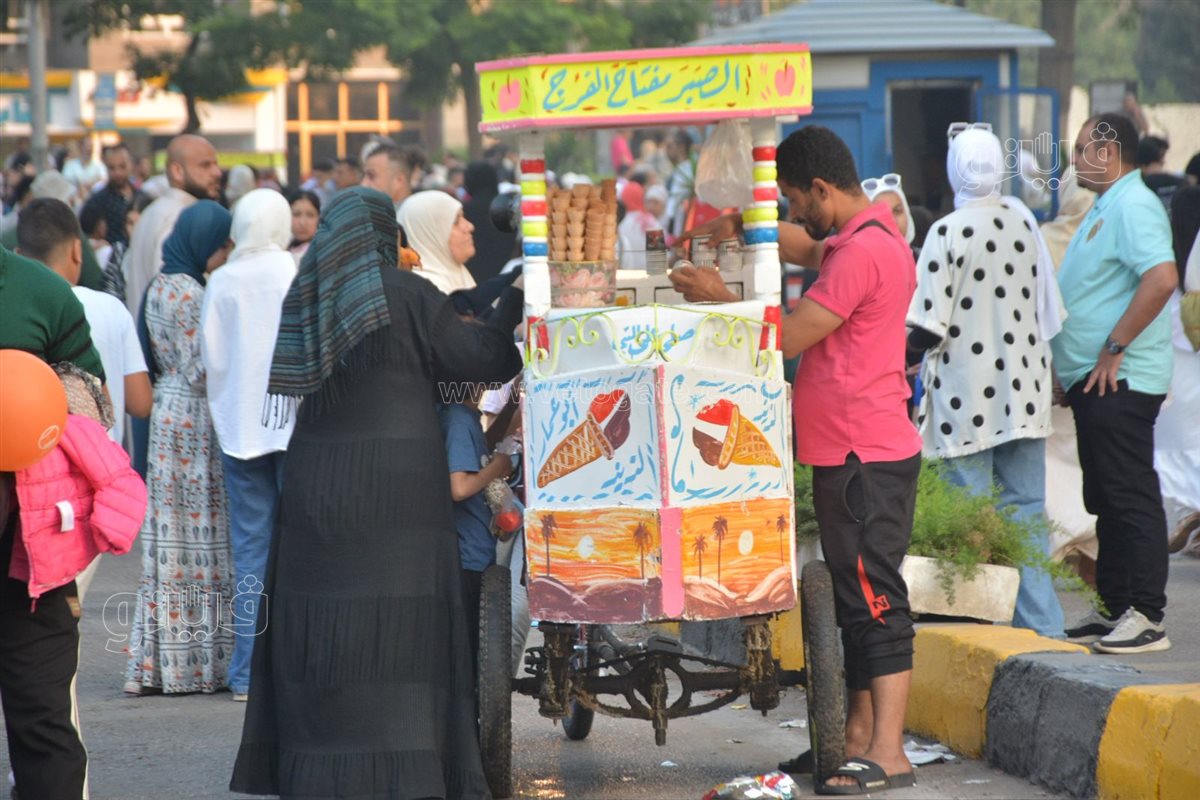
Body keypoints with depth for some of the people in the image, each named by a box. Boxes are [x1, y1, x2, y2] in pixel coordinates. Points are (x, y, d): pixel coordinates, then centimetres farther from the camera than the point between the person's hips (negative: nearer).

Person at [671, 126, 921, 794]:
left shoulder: (862, 252, -18)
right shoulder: (866, 238, 15)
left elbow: (790, 336, -18)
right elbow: (805, 247, 36)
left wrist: (721, 298, -5)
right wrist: (749, 225, 20)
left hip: (867, 457, -11)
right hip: (851, 452, 11)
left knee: (874, 597, -12)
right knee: (858, 598, 13)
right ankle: (860, 736, 19)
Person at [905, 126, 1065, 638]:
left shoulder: (948, 232, -14)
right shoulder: (1023, 221, 4)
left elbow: (928, 327, -15)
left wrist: (899, 363, 1)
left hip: (967, 397, -6)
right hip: (1022, 388, 6)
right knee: (1026, 509, 9)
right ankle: (1041, 622, 10)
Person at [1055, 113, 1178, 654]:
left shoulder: (1132, 206, -15)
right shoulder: (1106, 208, 19)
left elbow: (1162, 279, -29)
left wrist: (1114, 348, -24)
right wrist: (1073, 365, 19)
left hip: (1120, 382, -11)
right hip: (1095, 381, 11)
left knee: (1132, 498, -9)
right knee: (1108, 500, 13)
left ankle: (1146, 618, -8)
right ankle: (1115, 609, 19)